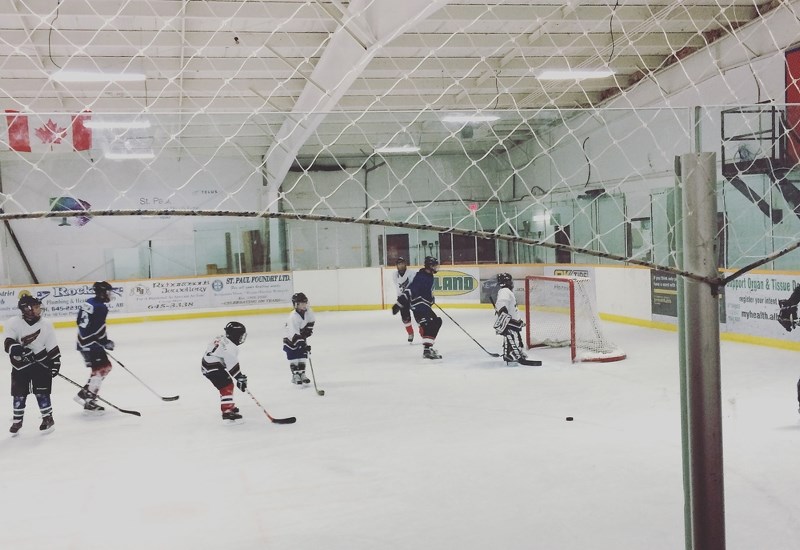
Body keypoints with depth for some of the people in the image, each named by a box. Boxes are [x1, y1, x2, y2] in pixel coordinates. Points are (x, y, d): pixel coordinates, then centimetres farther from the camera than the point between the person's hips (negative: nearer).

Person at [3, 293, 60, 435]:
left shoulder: (45, 324, -5)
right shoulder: (14, 323, -9)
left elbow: (53, 347, -1)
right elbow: (8, 343, -14)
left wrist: (55, 362, -5)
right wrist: (16, 349, -33)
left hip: (40, 363, 0)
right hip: (20, 365, 0)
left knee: (41, 392, -1)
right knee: (19, 394, 8)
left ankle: (47, 417, 14)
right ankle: (17, 420, 25)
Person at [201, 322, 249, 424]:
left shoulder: (223, 338, 7)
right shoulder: (230, 347, -23)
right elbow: (232, 365, -26)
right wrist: (240, 378, -20)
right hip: (212, 368, -10)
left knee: (227, 384, 23)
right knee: (227, 386, -13)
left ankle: (229, 406, 39)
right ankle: (227, 413, -21)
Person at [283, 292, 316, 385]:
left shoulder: (307, 311, -13)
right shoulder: (293, 317, -33)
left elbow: (312, 320, 9)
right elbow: (294, 334, -37)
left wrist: (309, 329, -6)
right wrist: (303, 345, -41)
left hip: (302, 337, 6)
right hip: (290, 339, -6)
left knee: (303, 356, 6)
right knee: (293, 358, -6)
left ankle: (302, 374, 15)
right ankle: (295, 375, 2)